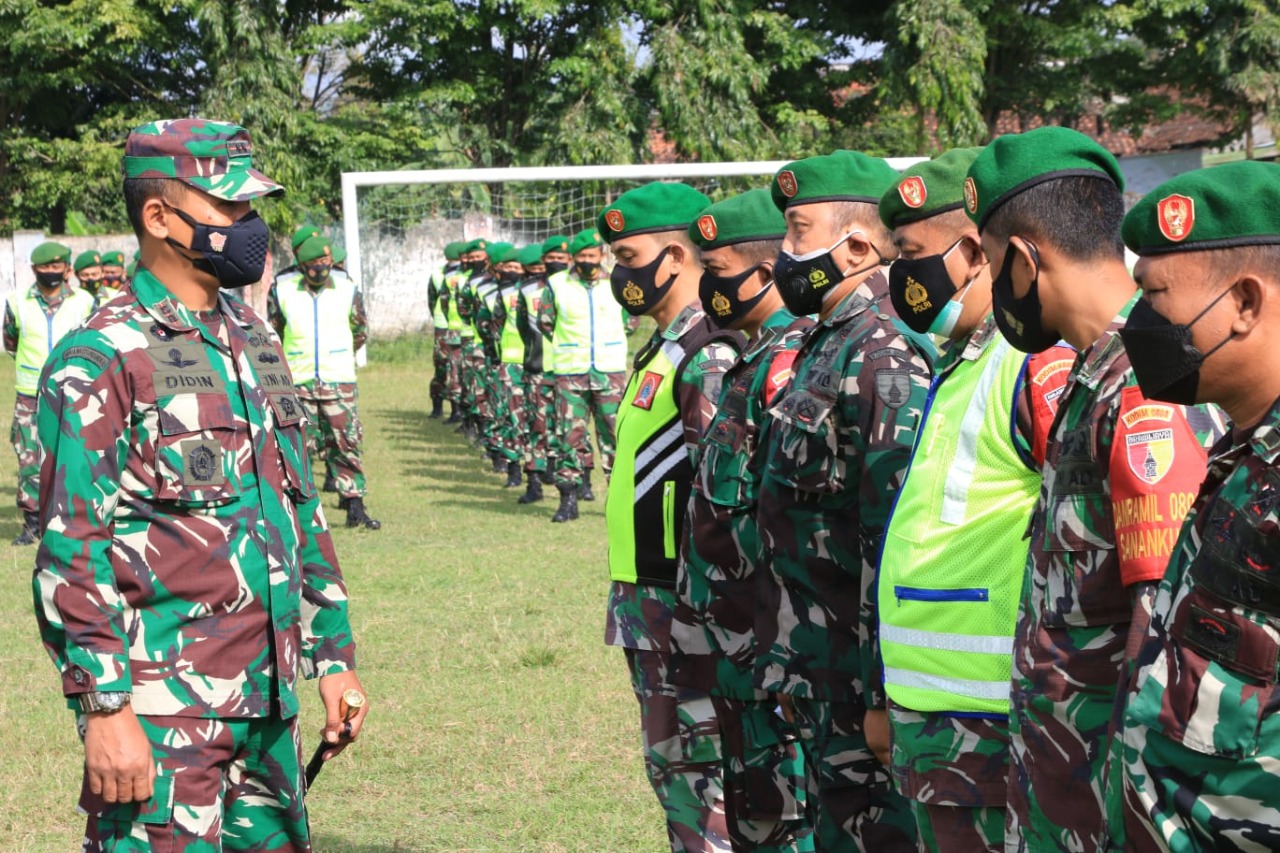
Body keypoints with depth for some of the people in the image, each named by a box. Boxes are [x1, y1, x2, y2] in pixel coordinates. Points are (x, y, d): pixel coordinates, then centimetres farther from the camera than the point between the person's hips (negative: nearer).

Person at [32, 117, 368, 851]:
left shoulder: (256, 342, 14)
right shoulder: (101, 360, -9)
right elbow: (72, 551, -14)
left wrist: (334, 654, 17)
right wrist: (104, 708, -18)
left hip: (272, 702, 7)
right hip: (163, 712, -7)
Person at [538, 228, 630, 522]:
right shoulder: (556, 284, 1)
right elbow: (545, 322, 11)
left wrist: (609, 341, 9)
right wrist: (567, 345, 10)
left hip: (611, 371, 0)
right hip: (570, 372, 0)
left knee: (614, 432, 1)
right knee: (571, 434, -1)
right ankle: (569, 497, 4)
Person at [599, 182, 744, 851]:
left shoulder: (709, 358, -17)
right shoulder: (662, 349, 15)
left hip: (688, 607, -11)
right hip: (647, 602, 11)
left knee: (707, 773, -6)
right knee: (668, 765, 17)